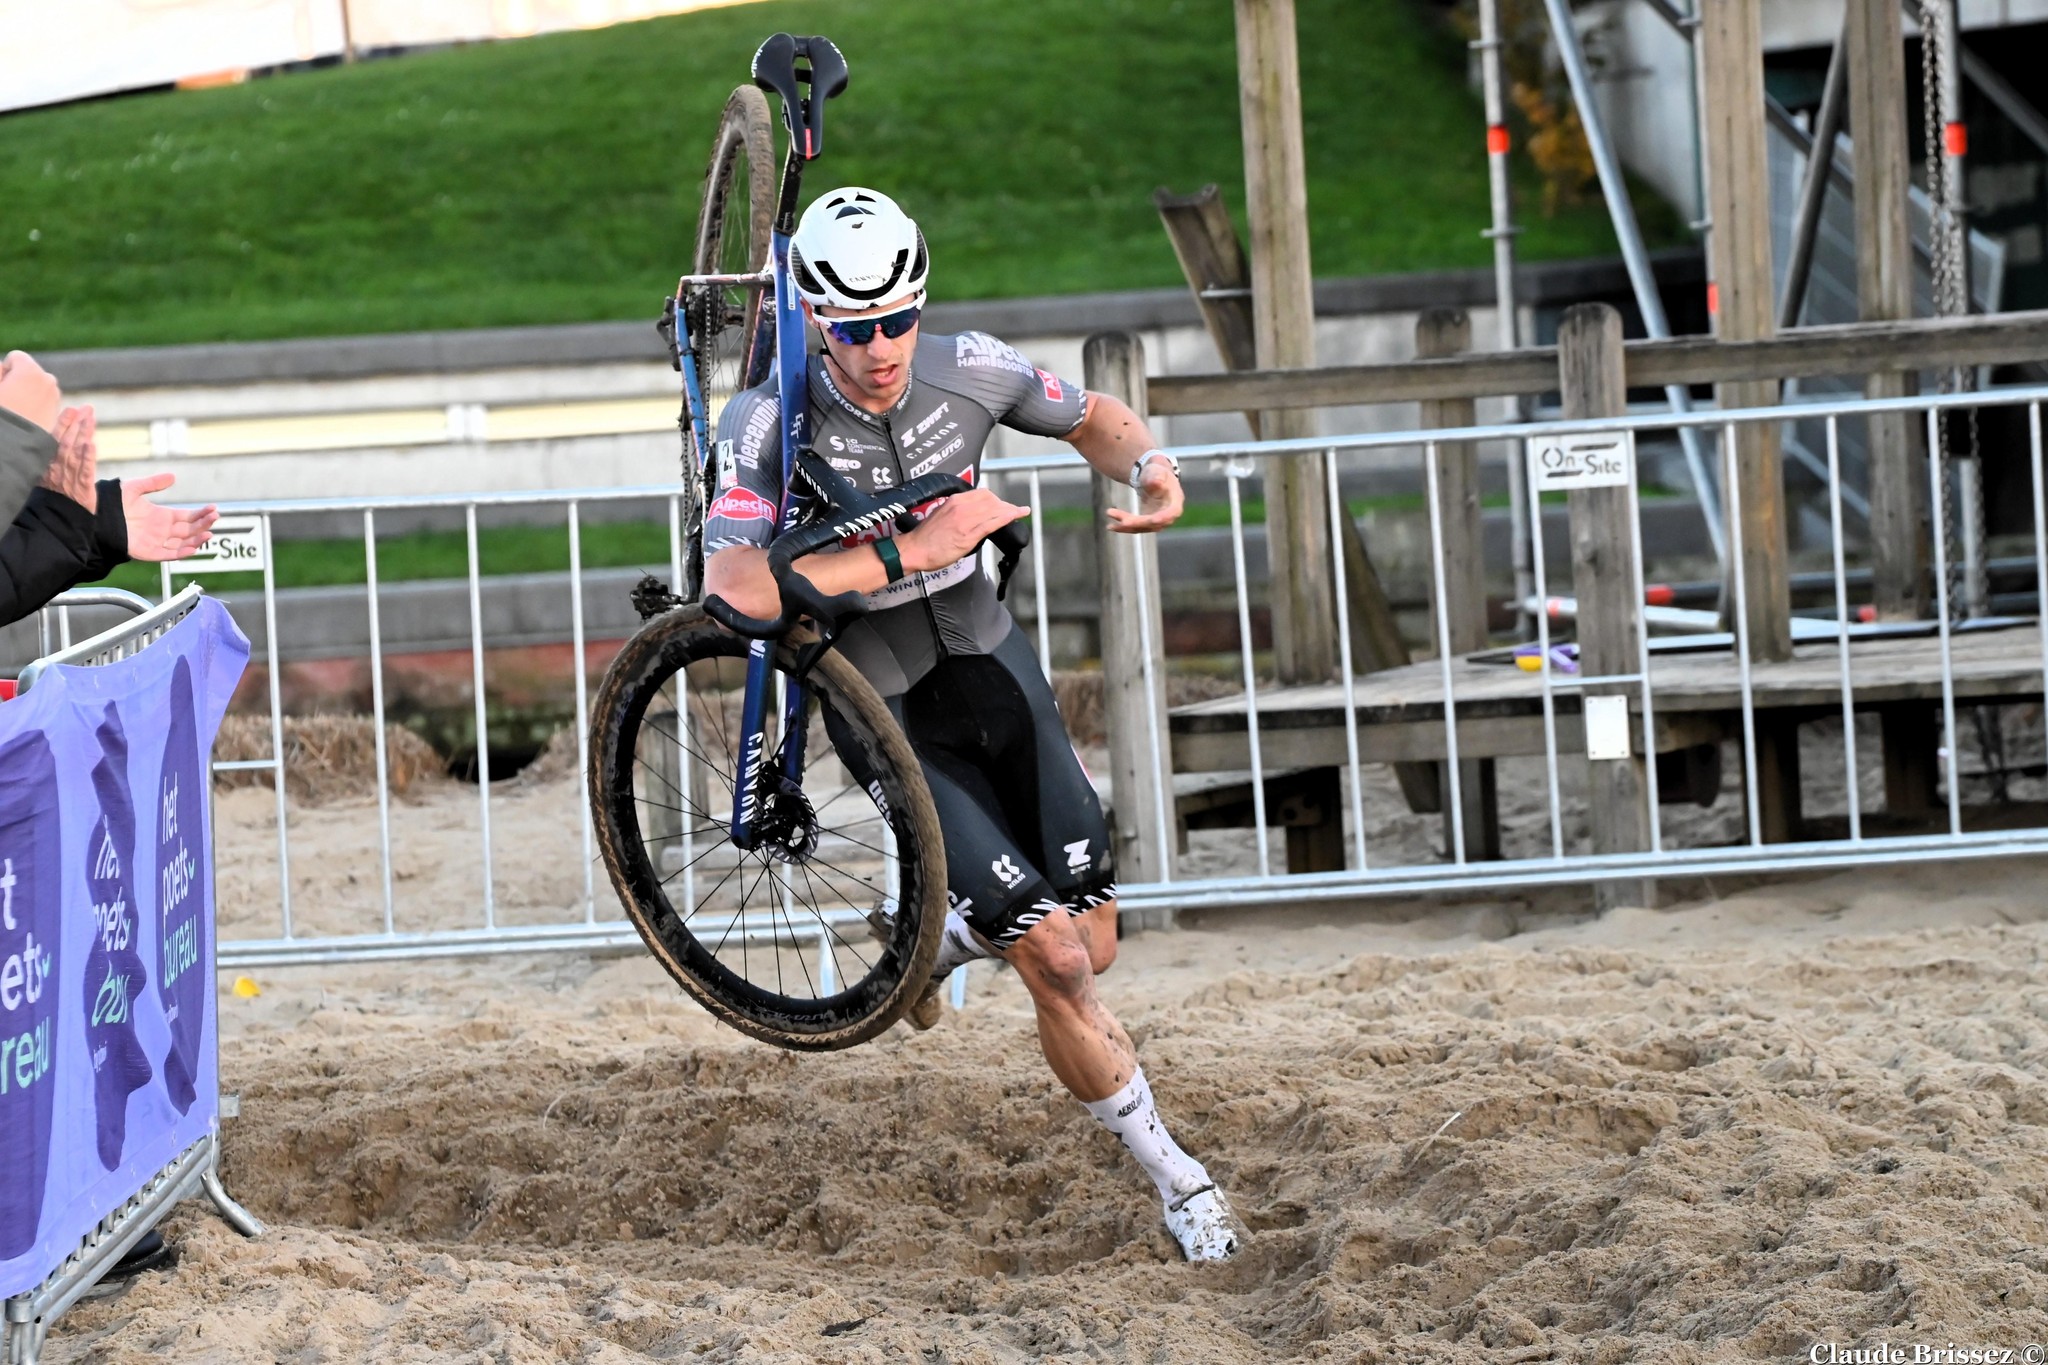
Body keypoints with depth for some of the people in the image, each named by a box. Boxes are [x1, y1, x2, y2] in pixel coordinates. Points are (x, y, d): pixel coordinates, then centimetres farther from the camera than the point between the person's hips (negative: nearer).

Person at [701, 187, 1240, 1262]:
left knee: (1091, 942, 3)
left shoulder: (968, 370, -10)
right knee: (1057, 961, -12)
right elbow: (736, 589, -37)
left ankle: (941, 930, 36)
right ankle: (1173, 1176, 7)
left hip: (989, 660, 4)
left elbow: (1091, 417, 10)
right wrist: (916, 546, -34)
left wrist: (1153, 470, -13)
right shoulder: (768, 423, -23)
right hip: (891, 713, -4)